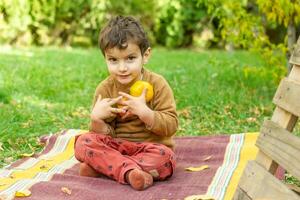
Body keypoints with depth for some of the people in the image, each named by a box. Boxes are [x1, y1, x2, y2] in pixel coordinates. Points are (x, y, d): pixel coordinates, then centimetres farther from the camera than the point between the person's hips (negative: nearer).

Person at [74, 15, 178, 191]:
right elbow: (104, 134, -1)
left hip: (150, 147, -2)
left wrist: (143, 111, -27)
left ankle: (102, 167, -24)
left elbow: (171, 125, -14)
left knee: (164, 158, -34)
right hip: (116, 146, 2)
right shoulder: (105, 89, -2)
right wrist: (96, 118, -22)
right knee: (83, 142, -21)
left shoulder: (157, 84, -9)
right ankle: (130, 171, -35)